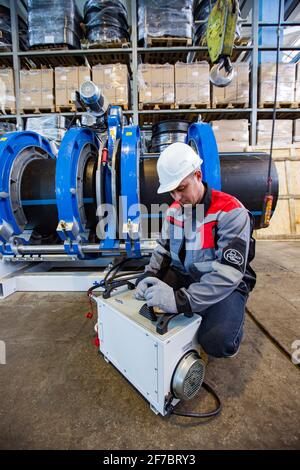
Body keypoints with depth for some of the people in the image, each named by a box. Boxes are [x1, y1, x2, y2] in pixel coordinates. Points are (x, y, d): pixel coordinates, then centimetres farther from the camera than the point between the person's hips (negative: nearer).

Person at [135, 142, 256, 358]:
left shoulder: (230, 212, -23)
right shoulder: (174, 210, 0)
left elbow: (229, 272, -31)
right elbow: (163, 249, 7)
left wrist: (181, 299, -38)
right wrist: (149, 275, -14)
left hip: (225, 285, -5)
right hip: (184, 276, 6)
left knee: (219, 343, -27)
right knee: (143, 289, -6)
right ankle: (190, 317, 7)